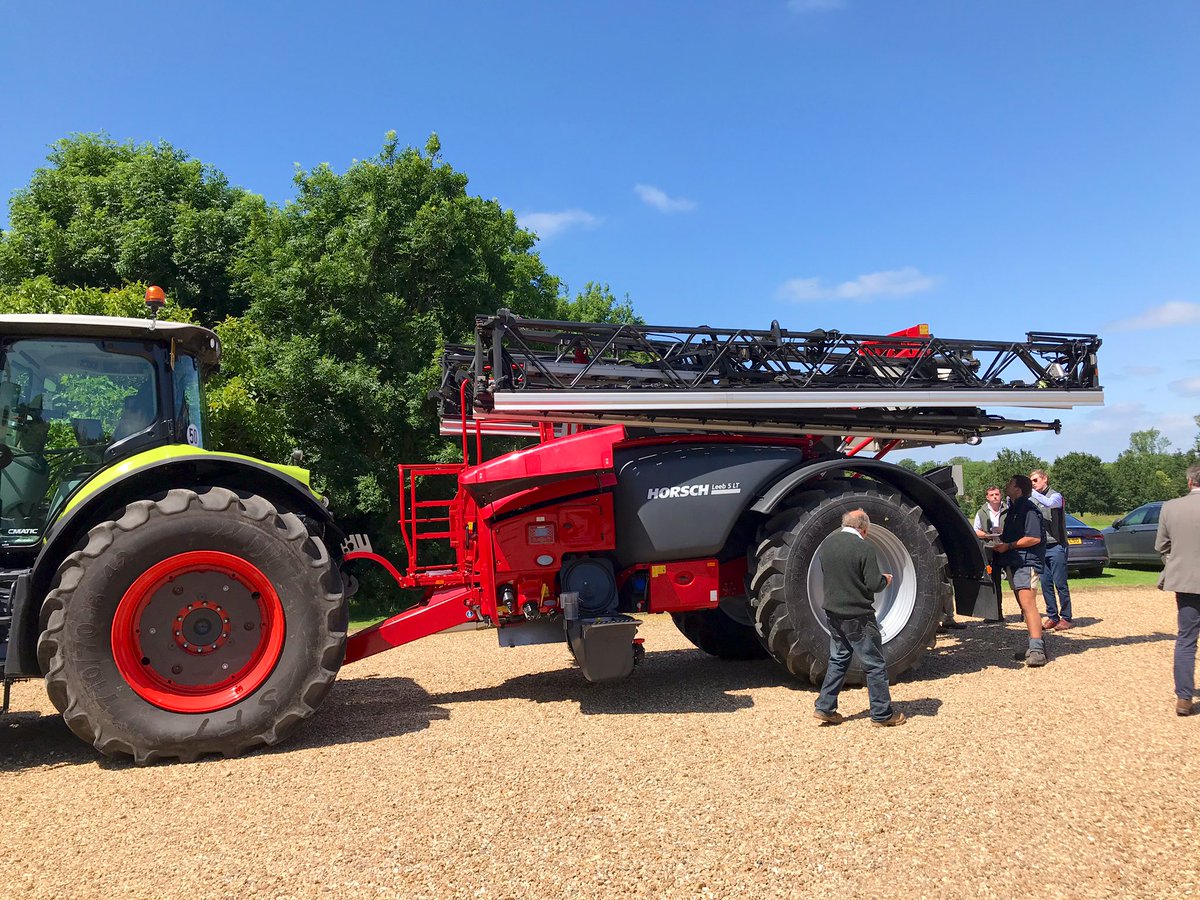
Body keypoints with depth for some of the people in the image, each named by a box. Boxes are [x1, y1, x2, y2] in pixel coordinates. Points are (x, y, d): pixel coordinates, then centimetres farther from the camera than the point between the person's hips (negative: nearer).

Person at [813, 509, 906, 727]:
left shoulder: (827, 543, 3)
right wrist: (885, 579, 3)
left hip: (833, 613, 7)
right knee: (875, 664, 7)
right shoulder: (863, 548, -17)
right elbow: (874, 584, -18)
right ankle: (882, 714, 15)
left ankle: (825, 708, 17)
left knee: (838, 660, 18)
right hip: (858, 617, -7)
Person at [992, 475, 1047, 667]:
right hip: (1014, 563, 10)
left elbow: (1034, 538, -20)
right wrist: (1000, 537, 9)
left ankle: (1037, 649, -20)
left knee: (1028, 605, -17)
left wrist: (1008, 546, -17)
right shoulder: (1013, 508, 18)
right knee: (1024, 606, 13)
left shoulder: (1028, 508, -12)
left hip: (1026, 562, -10)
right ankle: (1035, 646, 21)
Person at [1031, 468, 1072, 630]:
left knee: (1060, 584, -2)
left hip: (1056, 546, -5)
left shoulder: (1055, 496, -4)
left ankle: (1065, 618, 5)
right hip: (1041, 547, 5)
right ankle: (1052, 616, 14)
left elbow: (1048, 503, -27)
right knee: (1045, 584, 6)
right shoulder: (1032, 499, 12)